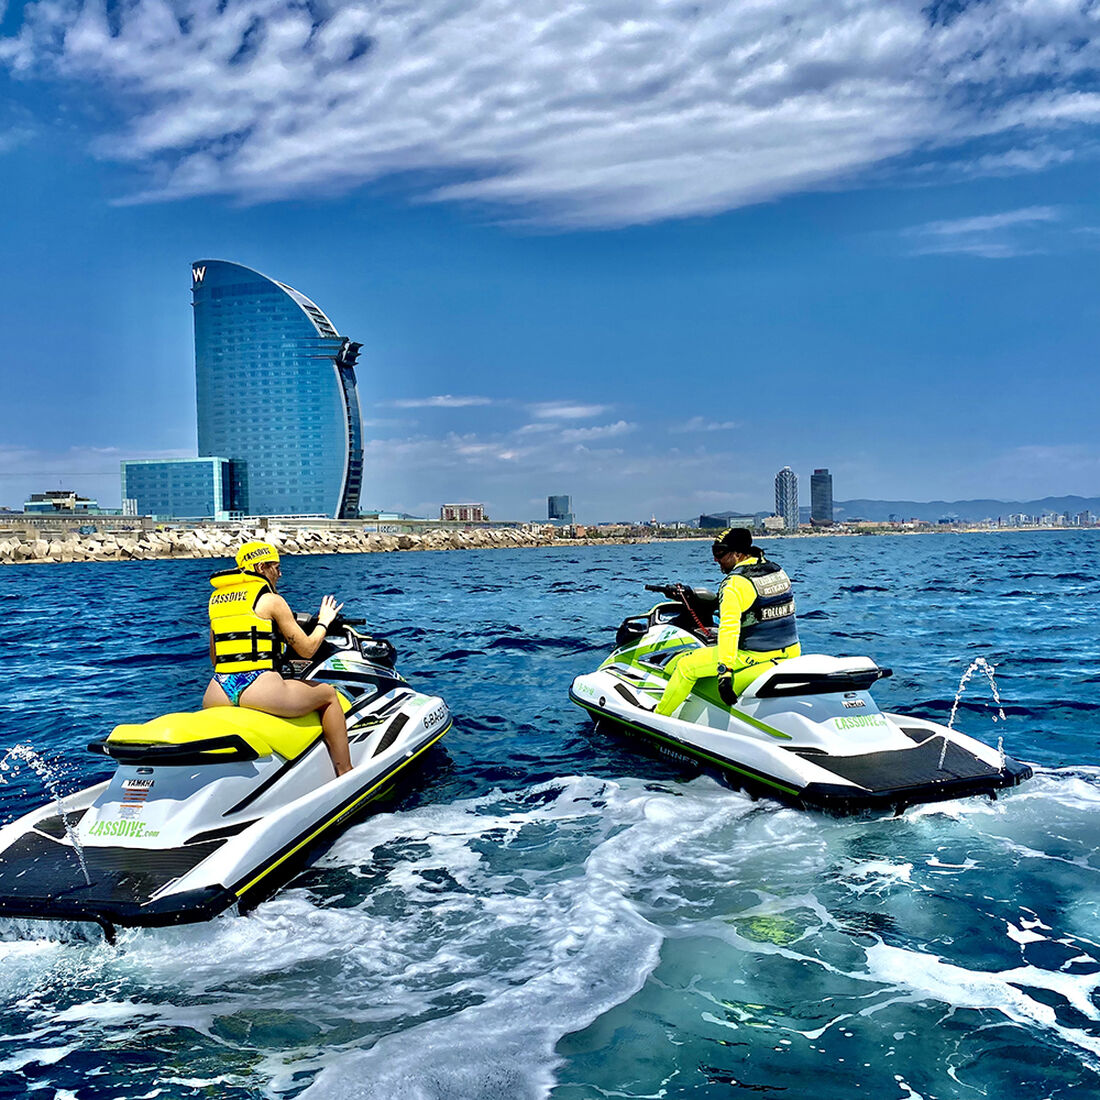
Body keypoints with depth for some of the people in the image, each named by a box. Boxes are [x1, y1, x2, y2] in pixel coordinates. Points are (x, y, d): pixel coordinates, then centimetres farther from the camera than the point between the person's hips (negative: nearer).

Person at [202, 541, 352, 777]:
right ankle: (346, 774, 13)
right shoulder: (271, 600, 0)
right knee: (329, 694, 15)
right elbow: (307, 649, 2)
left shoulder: (216, 599, 18)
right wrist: (323, 621, 20)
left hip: (216, 697, 6)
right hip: (260, 691, -6)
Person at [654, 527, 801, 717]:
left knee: (685, 665, 1)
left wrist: (725, 669, -34)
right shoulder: (778, 571, 9)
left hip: (754, 656, -7)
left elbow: (730, 626, -27)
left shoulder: (734, 583, -16)